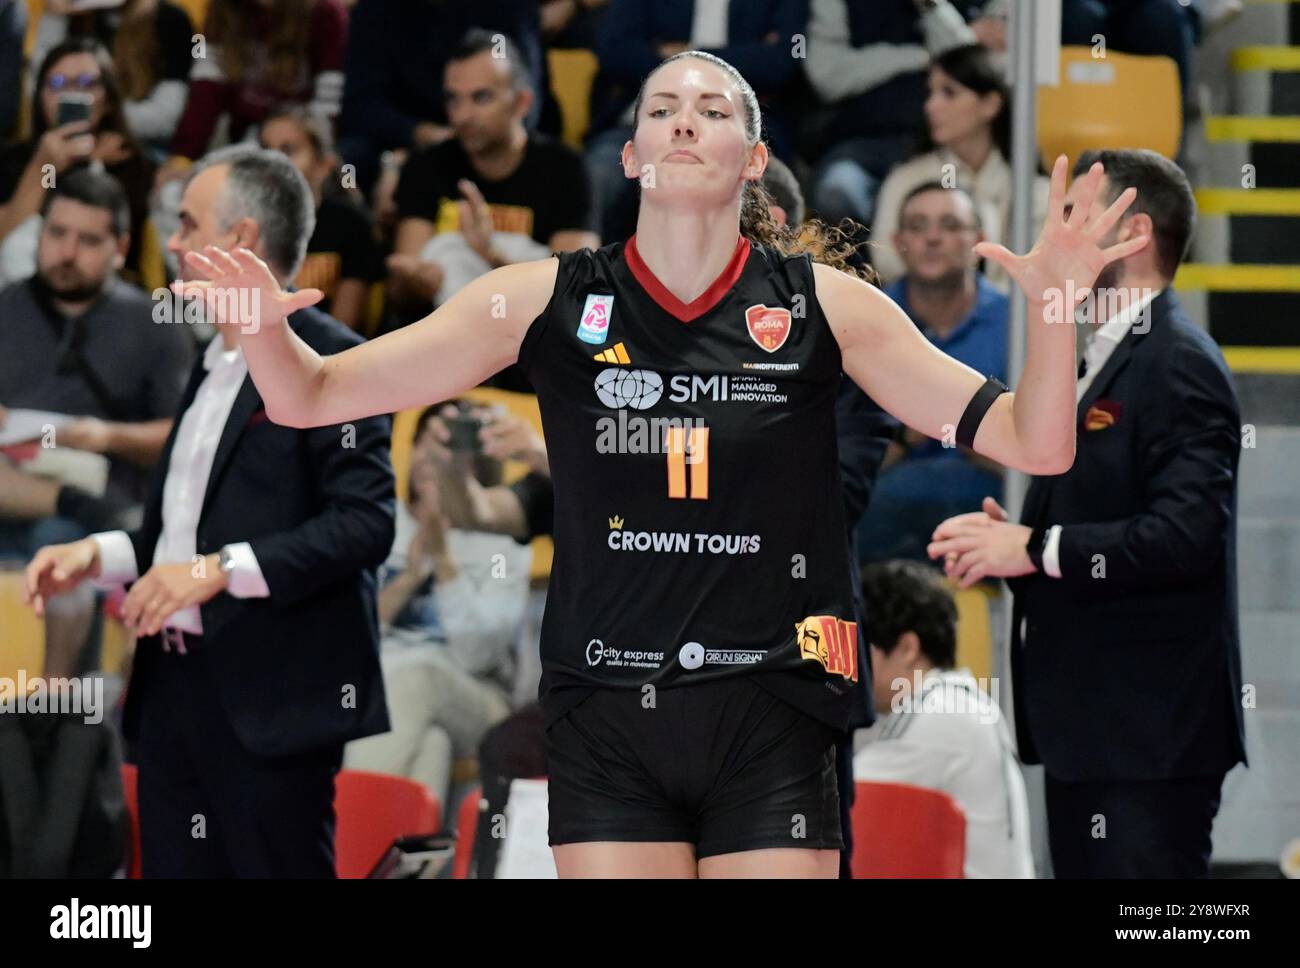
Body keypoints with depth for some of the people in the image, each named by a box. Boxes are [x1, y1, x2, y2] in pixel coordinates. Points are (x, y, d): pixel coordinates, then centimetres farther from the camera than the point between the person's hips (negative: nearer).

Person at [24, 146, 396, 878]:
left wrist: (220, 569, -21)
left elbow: (366, 523, -17)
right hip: (176, 689, 9)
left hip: (270, 699, -9)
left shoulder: (330, 360, -8)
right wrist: (98, 556, 11)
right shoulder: (214, 367, 21)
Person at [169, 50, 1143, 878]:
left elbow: (1035, 444, 1)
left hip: (770, 721, 0)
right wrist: (264, 320, -19)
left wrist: (1053, 306, -17)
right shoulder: (544, 302, 0)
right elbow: (310, 397, 3)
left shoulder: (822, 304, 0)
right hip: (606, 716, 1)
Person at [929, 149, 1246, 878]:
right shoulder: (1101, 363, 20)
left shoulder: (1178, 365, -13)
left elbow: (1188, 535, -25)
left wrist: (1037, 549, -19)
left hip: (1148, 733, -11)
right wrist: (1008, 539, 6)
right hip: (1090, 730, 11)